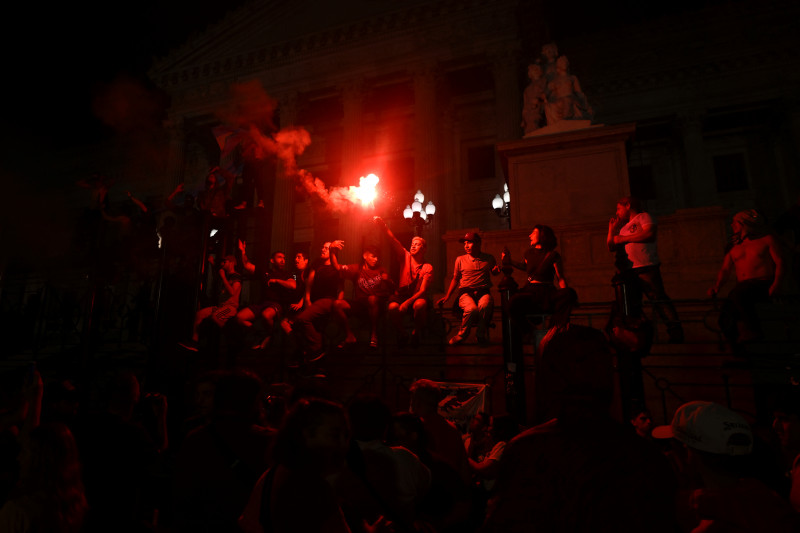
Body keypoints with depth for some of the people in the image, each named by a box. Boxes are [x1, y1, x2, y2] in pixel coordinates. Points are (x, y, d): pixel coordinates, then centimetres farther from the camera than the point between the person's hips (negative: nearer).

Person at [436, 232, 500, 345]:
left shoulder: (489, 258, 12)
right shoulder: (460, 259, 10)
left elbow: (494, 272, 29)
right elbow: (455, 279, 18)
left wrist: (497, 270, 4)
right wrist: (447, 296, 10)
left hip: (483, 292, 1)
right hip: (466, 292, 0)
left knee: (485, 306, -37)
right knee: (471, 309, -35)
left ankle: (481, 335, -11)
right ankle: (462, 335, -8)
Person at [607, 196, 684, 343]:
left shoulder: (643, 217, 5)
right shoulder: (624, 228, 26)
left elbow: (650, 234, -14)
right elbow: (611, 247, 26)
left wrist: (623, 239, -9)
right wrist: (612, 229, 19)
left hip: (646, 268, -8)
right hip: (628, 272, 8)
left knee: (658, 299, -13)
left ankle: (676, 333, -11)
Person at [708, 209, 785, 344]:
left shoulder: (767, 240, 13)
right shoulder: (734, 249, 26)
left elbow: (780, 262, 4)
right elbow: (725, 270, 18)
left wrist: (776, 285, -14)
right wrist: (716, 287, -2)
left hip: (764, 285, -4)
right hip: (742, 289, 4)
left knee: (737, 294, -38)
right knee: (726, 319, -25)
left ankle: (754, 331, -30)